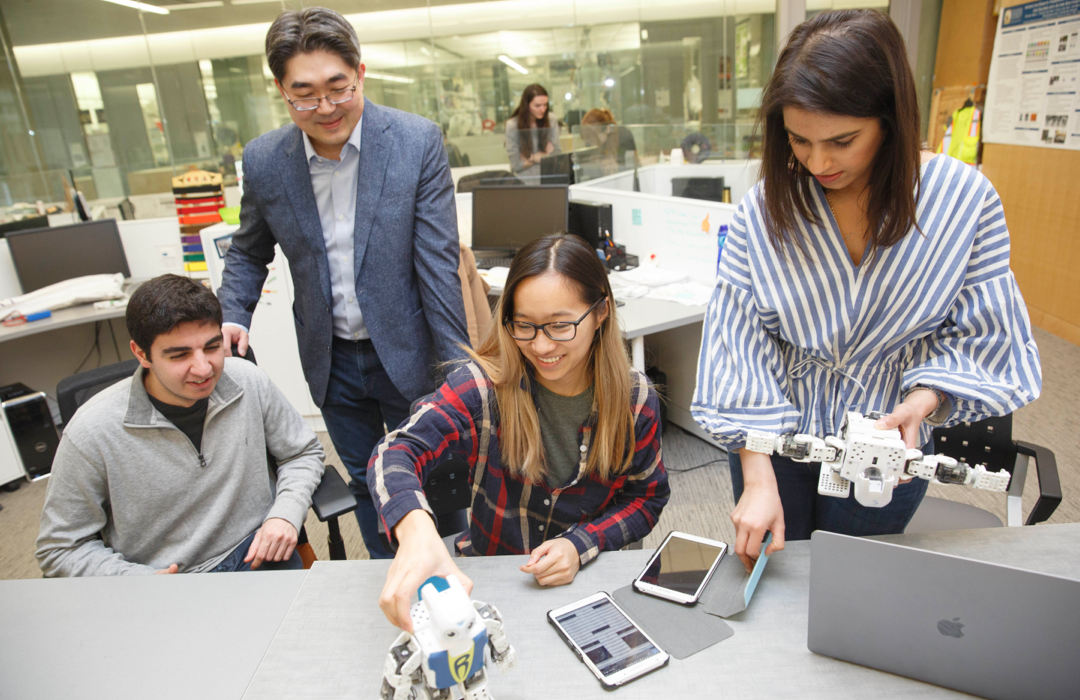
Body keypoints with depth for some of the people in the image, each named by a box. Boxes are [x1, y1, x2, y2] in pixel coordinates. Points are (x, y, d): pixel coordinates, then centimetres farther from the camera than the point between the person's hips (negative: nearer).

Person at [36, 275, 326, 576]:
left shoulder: (248, 382, -7)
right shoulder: (92, 433, -13)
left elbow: (303, 452, 8)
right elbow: (61, 548, -1)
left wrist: (284, 515, -9)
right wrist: (139, 581, -16)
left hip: (257, 555, 0)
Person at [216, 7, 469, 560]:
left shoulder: (418, 142, -13)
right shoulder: (262, 160, -4)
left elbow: (437, 260, -14)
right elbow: (248, 252, 13)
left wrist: (458, 363, -14)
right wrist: (232, 317, -6)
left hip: (405, 351, -3)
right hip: (331, 360, 3)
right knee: (365, 481, 21)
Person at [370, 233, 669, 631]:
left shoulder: (635, 401, -9)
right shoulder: (482, 386, -16)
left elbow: (647, 496, 1)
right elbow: (396, 453, -27)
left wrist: (581, 546, -17)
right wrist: (416, 529, -50)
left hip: (592, 578, 1)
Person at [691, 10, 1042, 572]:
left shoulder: (964, 198, -14)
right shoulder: (764, 208, -16)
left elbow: (981, 334, -5)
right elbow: (738, 340, -18)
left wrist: (922, 400, -25)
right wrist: (758, 478, -23)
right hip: (772, 435, 0)